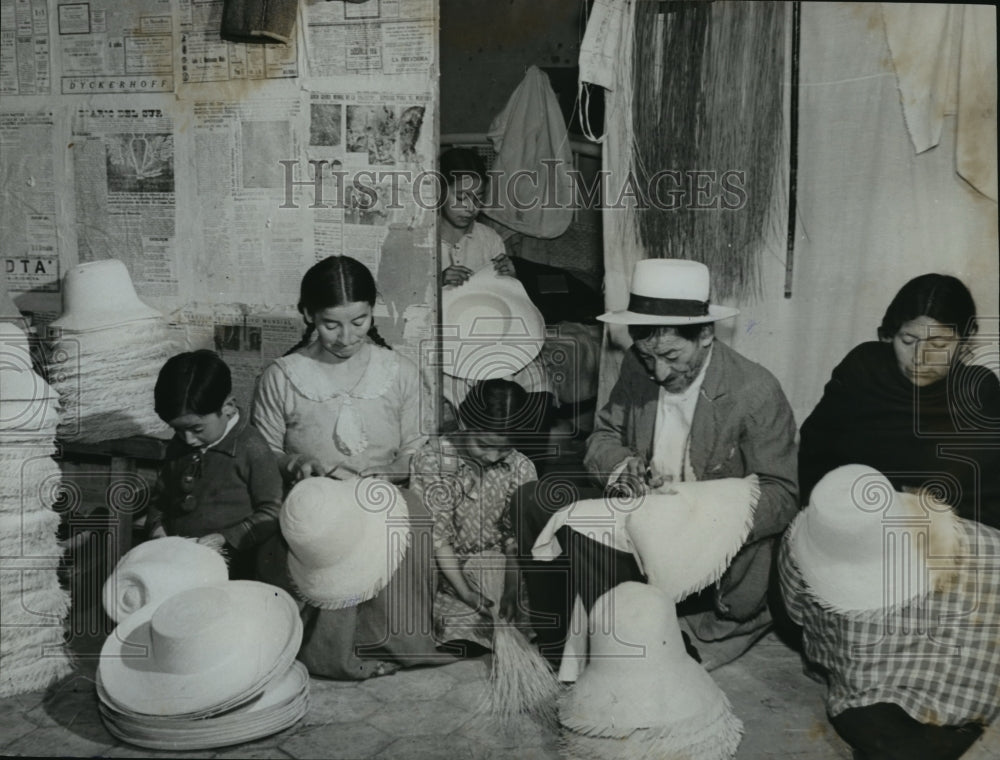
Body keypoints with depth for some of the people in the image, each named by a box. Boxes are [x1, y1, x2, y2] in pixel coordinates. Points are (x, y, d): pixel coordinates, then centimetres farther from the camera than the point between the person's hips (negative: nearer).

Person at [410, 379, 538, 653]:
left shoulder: (521, 468, -6)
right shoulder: (432, 460, -15)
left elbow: (517, 539, -7)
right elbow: (436, 537, -16)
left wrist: (511, 589, -22)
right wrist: (466, 592, -21)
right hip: (446, 569, -3)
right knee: (461, 630, -24)